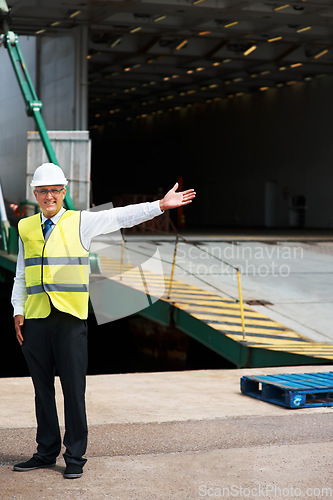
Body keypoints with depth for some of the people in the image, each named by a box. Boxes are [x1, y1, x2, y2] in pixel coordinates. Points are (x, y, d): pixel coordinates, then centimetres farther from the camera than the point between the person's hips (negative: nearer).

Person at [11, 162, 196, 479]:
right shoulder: (26, 228, 13)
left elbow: (121, 216, -7)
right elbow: (21, 276, 18)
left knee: (73, 391, 0)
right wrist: (18, 311, 7)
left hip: (69, 319, -3)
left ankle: (75, 457, 10)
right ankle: (46, 453, 24)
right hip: (34, 321, 3)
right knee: (42, 390, 11)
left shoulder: (81, 222, 4)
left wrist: (160, 205, -18)